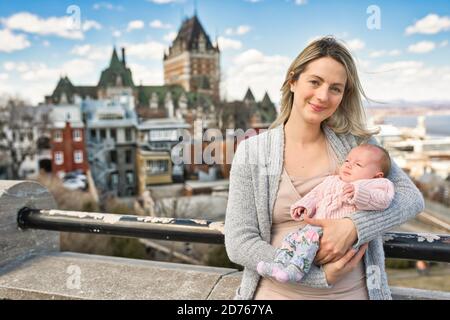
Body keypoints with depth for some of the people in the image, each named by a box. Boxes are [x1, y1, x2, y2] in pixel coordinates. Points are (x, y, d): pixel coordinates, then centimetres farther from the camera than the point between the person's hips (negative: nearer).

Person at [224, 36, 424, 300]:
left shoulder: (356, 142, -3)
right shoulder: (251, 152, -9)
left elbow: (412, 197, -5)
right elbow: (239, 243, -12)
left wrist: (353, 226, -22)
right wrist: (320, 276, -20)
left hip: (353, 290, 2)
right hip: (279, 291, -1)